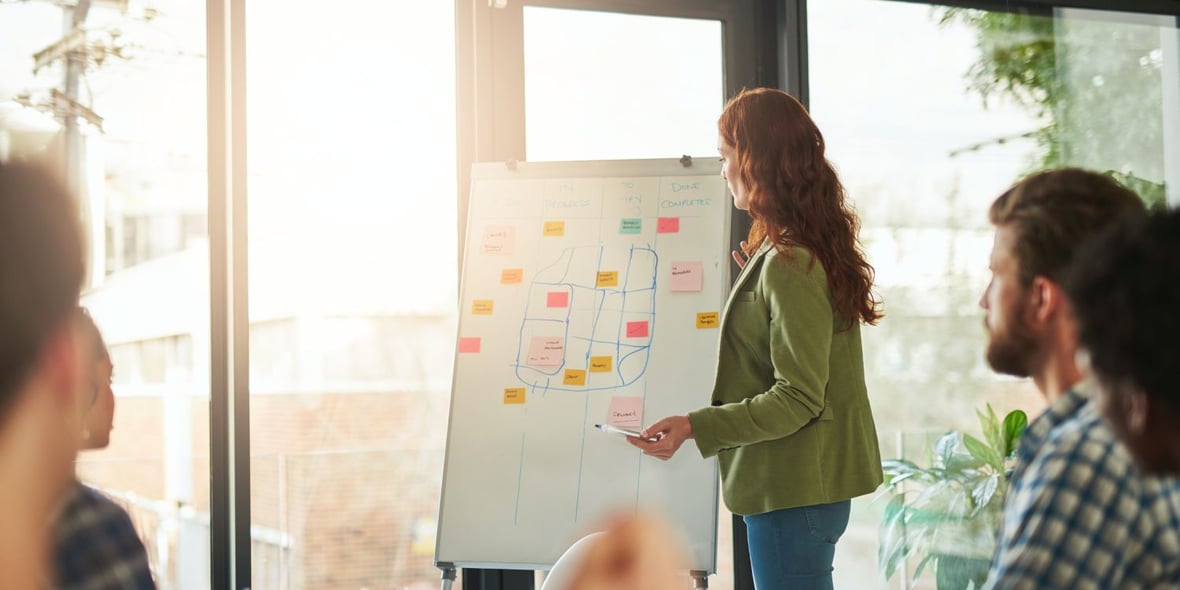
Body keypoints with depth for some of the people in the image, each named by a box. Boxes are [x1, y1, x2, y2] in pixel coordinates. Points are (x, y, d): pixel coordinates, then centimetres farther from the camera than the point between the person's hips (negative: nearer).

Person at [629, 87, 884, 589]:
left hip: (793, 491, -10)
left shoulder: (788, 266, -21)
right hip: (796, 485, 10)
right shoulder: (814, 247, 10)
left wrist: (696, 427, -23)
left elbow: (798, 398, -21)